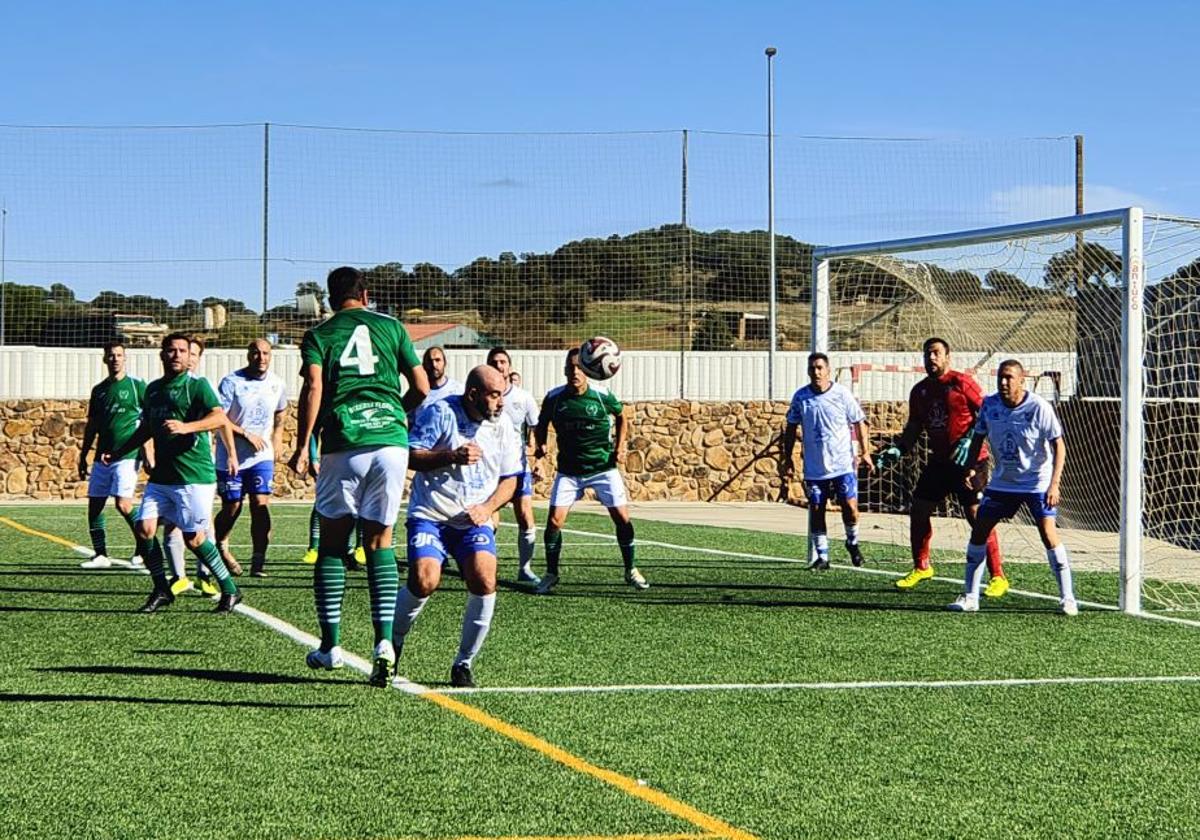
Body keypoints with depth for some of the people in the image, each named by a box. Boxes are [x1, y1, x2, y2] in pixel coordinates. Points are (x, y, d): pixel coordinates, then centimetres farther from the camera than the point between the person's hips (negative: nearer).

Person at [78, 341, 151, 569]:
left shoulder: (137, 386, -2)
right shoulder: (99, 390, 13)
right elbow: (91, 426, 19)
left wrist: (150, 454, -10)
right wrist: (83, 456, 17)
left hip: (128, 456, -6)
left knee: (123, 504, -16)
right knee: (94, 505, 3)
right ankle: (100, 555, 12)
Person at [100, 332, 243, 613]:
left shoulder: (197, 385, -5)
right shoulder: (153, 389, 15)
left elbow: (220, 418, -21)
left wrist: (186, 427, -35)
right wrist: (118, 452, 26)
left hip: (194, 475, -6)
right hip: (161, 475, 7)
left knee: (194, 538, -7)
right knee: (145, 528, -5)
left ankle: (230, 591, 8)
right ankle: (162, 590, 8)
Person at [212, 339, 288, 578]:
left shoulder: (277, 385, 4)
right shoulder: (231, 383, -11)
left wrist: (275, 453, 14)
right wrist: (247, 434, -20)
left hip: (262, 457, 3)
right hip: (230, 457, -3)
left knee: (261, 504, -12)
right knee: (231, 508, 4)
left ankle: (258, 562, -10)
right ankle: (220, 546, 34)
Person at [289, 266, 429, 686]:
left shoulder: (318, 335, 9)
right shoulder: (391, 327, 13)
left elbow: (313, 388, -6)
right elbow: (421, 388, 12)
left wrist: (302, 446, -5)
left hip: (343, 445, -1)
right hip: (391, 440, 1)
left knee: (332, 542, 11)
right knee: (379, 542, 5)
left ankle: (330, 644, 11)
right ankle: (384, 640, -11)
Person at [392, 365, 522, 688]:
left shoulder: (504, 428, 6)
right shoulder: (439, 413, -6)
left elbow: (510, 479, 13)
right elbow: (410, 456, -7)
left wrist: (487, 507, -5)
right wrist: (452, 457, -21)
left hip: (474, 520, 3)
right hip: (430, 515, -3)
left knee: (484, 581, -21)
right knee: (424, 581, -23)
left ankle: (464, 663, -2)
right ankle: (393, 641, 9)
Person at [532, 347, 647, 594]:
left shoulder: (603, 396, -10)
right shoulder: (554, 397, -8)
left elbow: (622, 418, 9)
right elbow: (542, 424, 10)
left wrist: (619, 448, -2)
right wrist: (541, 445, -9)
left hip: (604, 467, -1)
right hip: (569, 469, 1)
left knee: (622, 517, -4)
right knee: (554, 520, -9)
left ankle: (631, 571, 13)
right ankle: (551, 574, 8)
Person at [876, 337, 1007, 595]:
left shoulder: (962, 383, -10)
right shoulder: (920, 391, 10)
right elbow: (914, 426, 19)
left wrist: (969, 441, -22)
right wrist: (898, 449, 5)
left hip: (969, 461, -7)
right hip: (939, 461, 7)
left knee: (977, 515, -11)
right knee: (918, 511, 6)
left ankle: (998, 577, -6)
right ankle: (921, 567, 26)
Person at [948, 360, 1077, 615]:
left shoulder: (1039, 408, -17)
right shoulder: (989, 404, -5)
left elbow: (1059, 446, -14)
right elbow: (978, 436, 10)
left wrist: (1054, 484, -23)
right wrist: (971, 468, -5)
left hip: (1038, 482, -5)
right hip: (1002, 481, 5)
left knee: (1048, 533, -16)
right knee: (979, 530, 0)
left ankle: (1067, 599, -6)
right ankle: (970, 597, 10)